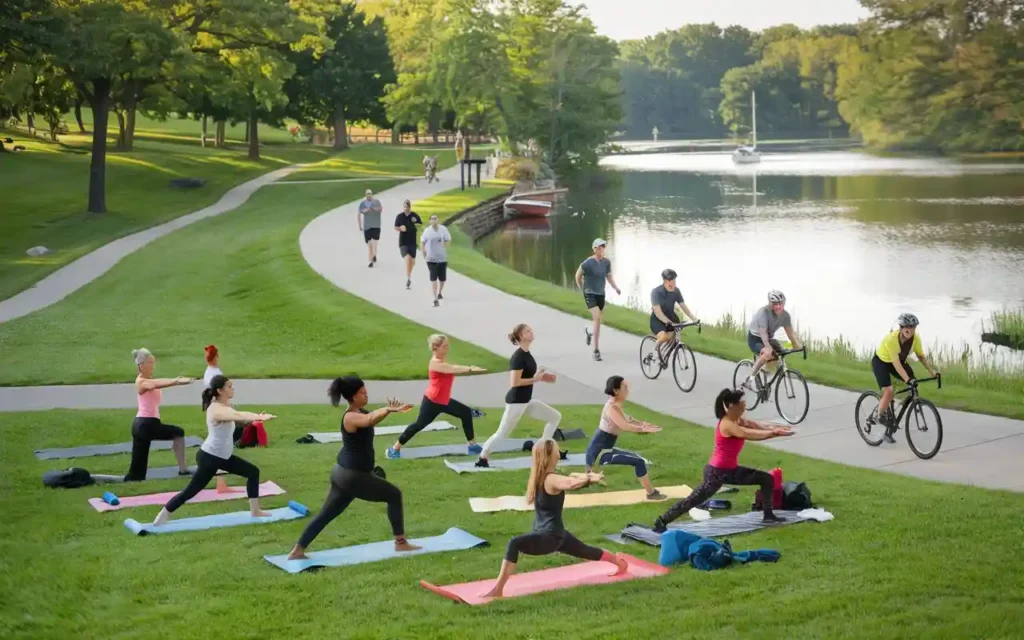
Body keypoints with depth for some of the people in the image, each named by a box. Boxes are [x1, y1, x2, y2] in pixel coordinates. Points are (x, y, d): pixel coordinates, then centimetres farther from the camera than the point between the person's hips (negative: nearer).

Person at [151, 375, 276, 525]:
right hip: (209, 457, -10)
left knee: (253, 472, 12)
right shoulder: (216, 410, -26)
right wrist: (259, 417, -55)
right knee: (192, 490, -5)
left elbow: (238, 415, -6)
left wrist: (258, 416, -23)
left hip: (224, 456, 10)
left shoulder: (224, 406, 8)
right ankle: (162, 516, 8)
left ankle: (255, 511, 19)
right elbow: (237, 416, -44)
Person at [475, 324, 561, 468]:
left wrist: (542, 377, 7)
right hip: (516, 401, -9)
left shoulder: (526, 354, 10)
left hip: (527, 400, 9)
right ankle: (482, 459, 7)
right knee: (502, 433, -4)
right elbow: (514, 382, -25)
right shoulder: (518, 357, -19)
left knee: (555, 417, 11)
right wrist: (536, 379, -19)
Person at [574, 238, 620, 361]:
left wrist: (615, 288, -2)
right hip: (590, 294, -5)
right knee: (597, 318, -19)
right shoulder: (588, 263, -15)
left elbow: (609, 276, 12)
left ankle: (590, 332, 52)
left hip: (601, 294, 6)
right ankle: (596, 350, -15)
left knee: (599, 319, 15)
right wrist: (583, 290, 5)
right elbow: (578, 276, -1)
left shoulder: (606, 262, -1)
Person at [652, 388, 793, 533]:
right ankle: (661, 522, -5)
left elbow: (759, 427, -2)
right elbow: (752, 435, -29)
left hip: (730, 470, 10)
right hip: (717, 472, -10)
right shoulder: (727, 425, -22)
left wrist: (775, 429, -19)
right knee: (694, 499, -10)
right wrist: (775, 433, -25)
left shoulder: (738, 421, 6)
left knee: (767, 479, 12)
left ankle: (768, 515, 22)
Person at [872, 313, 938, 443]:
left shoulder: (915, 338, -20)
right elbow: (896, 363, -40)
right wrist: (908, 379, -48)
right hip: (881, 362, -6)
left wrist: (931, 371, -16)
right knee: (888, 392, -24)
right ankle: (880, 416, 4)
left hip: (899, 361, 6)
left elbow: (921, 356, -5)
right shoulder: (891, 339, -37)